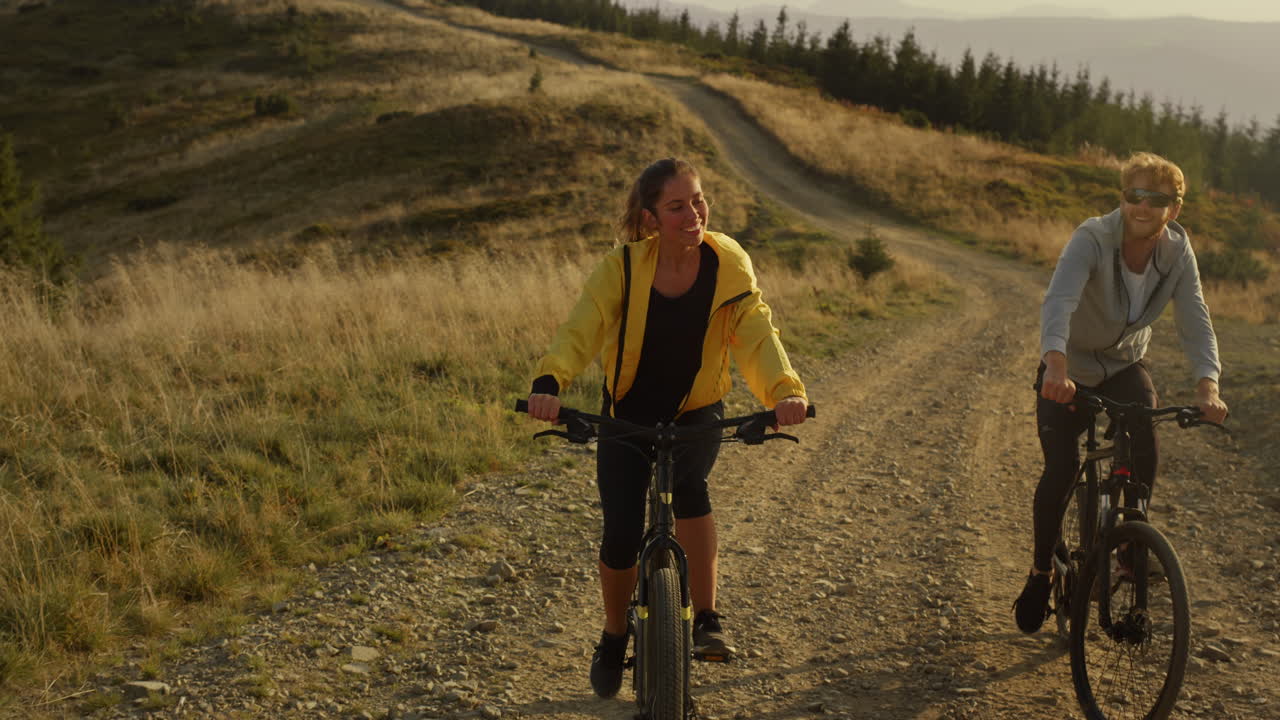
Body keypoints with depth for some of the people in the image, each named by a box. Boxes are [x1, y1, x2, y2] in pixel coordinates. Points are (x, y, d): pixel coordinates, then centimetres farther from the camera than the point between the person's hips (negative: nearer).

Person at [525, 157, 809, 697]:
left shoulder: (729, 264, -17)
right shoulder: (624, 267, -19)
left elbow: (756, 333, -26)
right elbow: (582, 328, -30)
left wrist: (785, 389, -45)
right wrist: (548, 382, -50)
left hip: (697, 410, 0)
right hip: (628, 411, 0)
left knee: (689, 482, -32)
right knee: (621, 535, -6)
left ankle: (706, 619, -17)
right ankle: (614, 638, 24)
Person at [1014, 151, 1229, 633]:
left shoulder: (1178, 251, -17)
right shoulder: (1092, 239, -29)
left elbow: (1196, 321, -23)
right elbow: (1058, 302, -43)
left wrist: (1207, 386, -41)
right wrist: (1055, 366, -61)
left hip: (1125, 364, 3)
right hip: (1070, 368, -3)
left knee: (1146, 452, -22)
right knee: (1061, 470, -13)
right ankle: (1041, 571, 9)